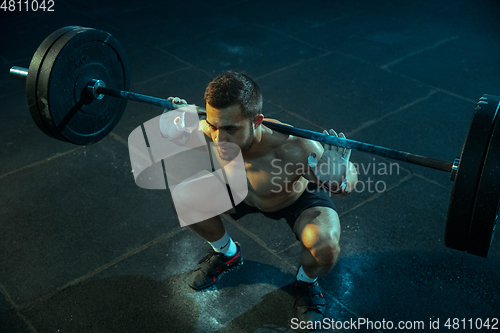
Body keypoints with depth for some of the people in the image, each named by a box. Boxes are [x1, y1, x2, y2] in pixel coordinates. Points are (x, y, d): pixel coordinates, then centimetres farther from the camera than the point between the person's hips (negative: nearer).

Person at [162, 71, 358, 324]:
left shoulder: (294, 150, -44)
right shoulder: (208, 134, -31)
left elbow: (350, 180, -27)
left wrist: (338, 179, -51)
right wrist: (178, 131, -27)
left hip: (299, 198, -4)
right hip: (242, 191, 4)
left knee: (325, 246, -33)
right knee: (183, 197, -10)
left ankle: (307, 281, 7)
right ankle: (227, 254, 20)